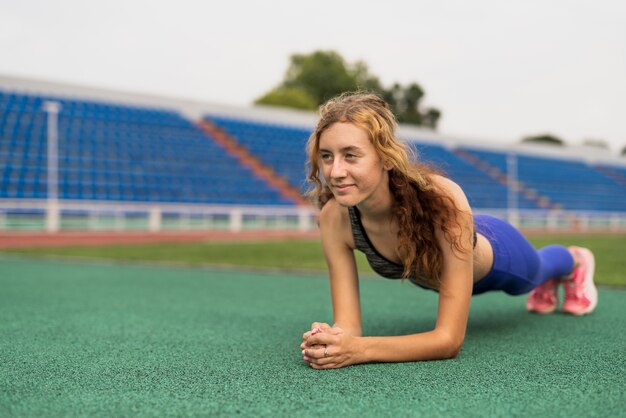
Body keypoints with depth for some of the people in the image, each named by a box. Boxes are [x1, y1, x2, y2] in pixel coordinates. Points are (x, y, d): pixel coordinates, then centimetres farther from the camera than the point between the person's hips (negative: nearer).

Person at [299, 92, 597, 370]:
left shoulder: (443, 201, -48)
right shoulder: (334, 217, -37)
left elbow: (450, 339, -47)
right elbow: (347, 323, -32)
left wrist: (359, 350, -60)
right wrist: (331, 340, -55)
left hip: (496, 254, -4)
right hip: (429, 276, 4)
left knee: (537, 270, 34)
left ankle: (577, 260, 72)